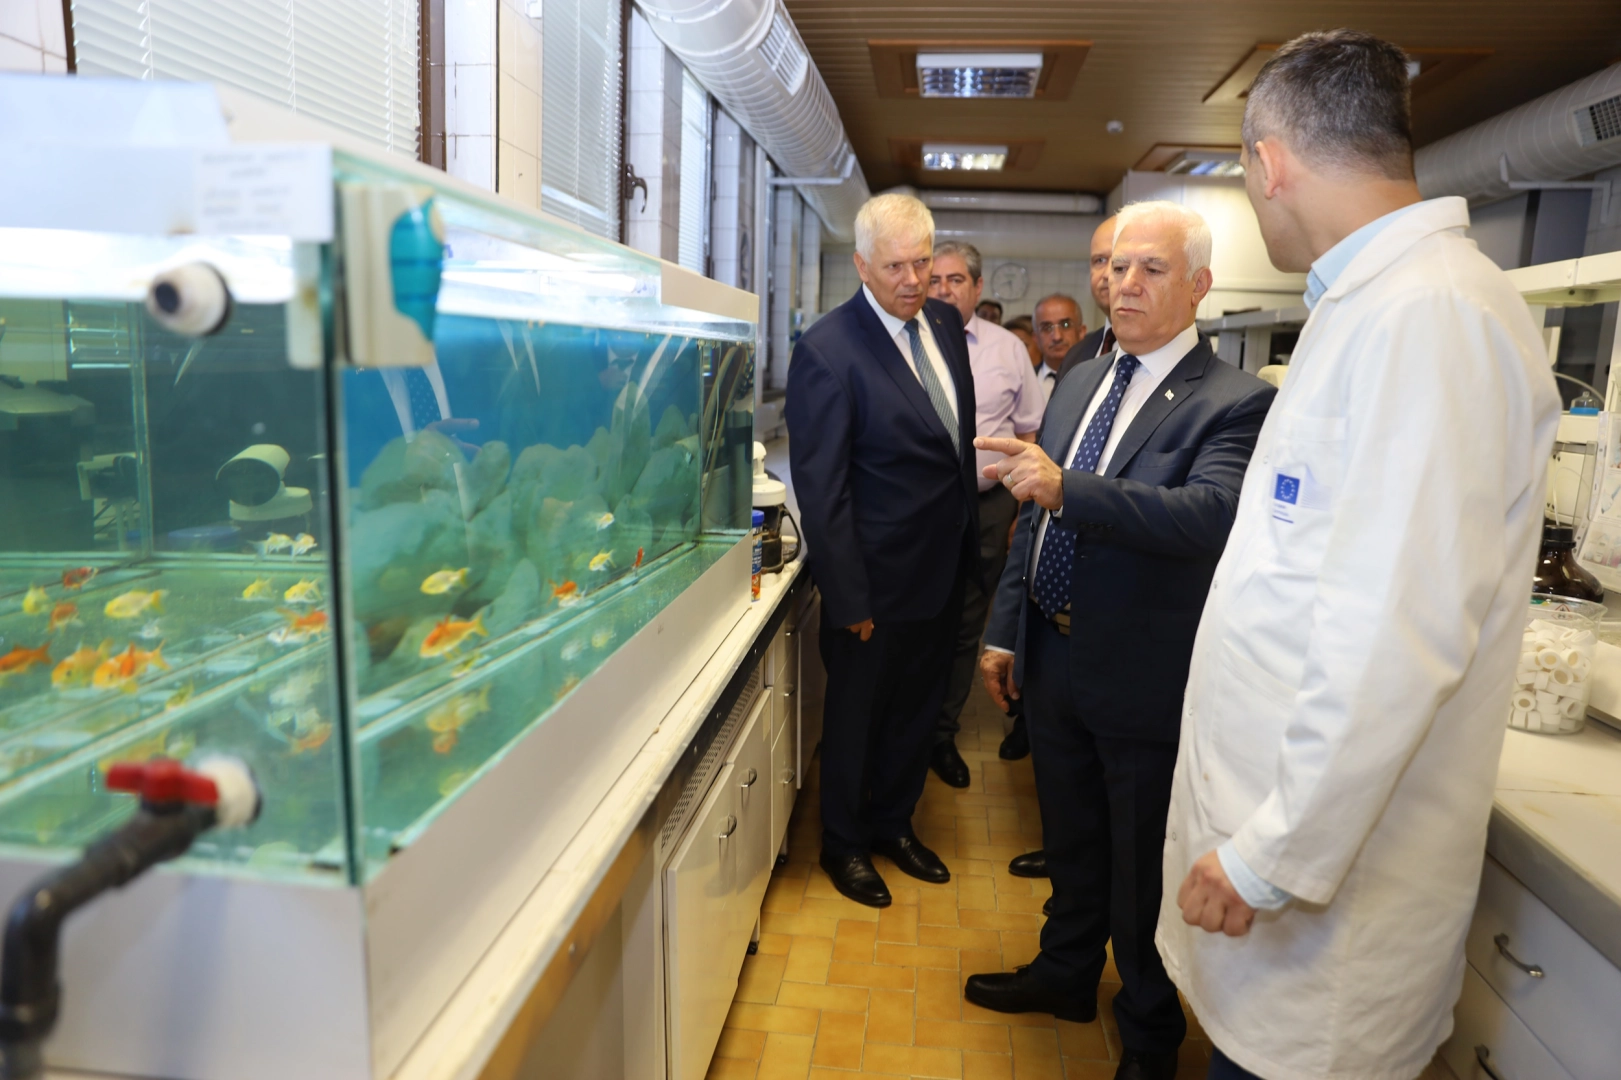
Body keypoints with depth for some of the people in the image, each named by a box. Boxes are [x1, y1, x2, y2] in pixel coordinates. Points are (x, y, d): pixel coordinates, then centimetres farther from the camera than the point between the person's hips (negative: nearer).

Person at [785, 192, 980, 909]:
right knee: (857, 716, 14)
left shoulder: (945, 322, 3)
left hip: (944, 570, 7)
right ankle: (844, 844, 36)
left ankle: (893, 824, 44)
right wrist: (848, 600, -18)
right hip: (879, 581, -7)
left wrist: (968, 547, 12)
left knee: (918, 711, 21)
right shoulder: (827, 350, -19)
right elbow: (820, 489, -19)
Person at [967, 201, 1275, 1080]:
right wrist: (1004, 630, 11)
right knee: (1069, 840, 25)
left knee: (1143, 868, 13)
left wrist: (1066, 488, -43)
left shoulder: (1233, 403, -14)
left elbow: (1212, 513, -33)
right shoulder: (1081, 380, 8)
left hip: (1143, 679, -6)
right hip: (1053, 656, 6)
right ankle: (1067, 974, 49)